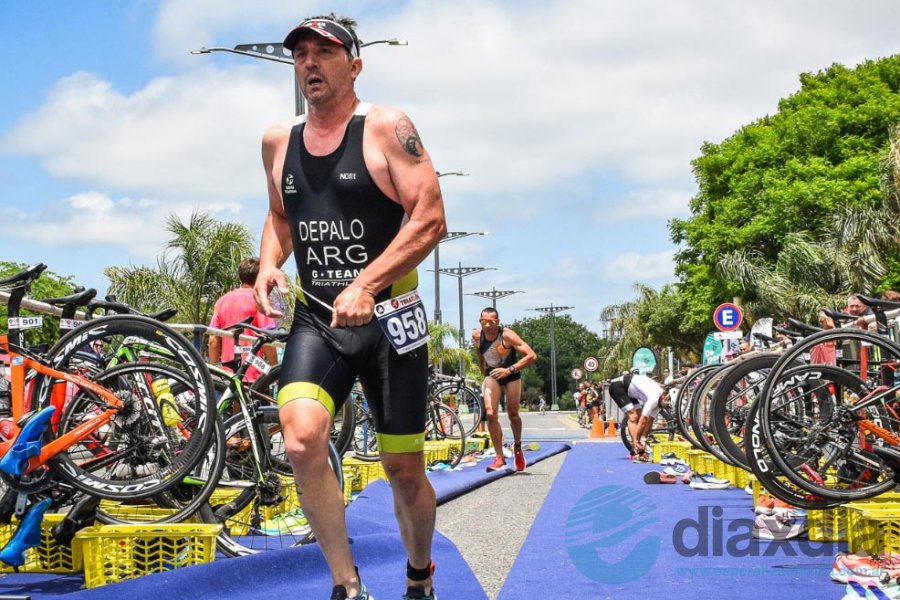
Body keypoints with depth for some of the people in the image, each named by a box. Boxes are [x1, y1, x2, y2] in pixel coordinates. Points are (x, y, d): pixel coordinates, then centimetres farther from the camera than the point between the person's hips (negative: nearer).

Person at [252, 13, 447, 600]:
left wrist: (366, 285, -23)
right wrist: (269, 264, 3)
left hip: (388, 316, -3)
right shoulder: (279, 140, 9)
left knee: (404, 469, 5)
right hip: (316, 320, 3)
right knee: (302, 440, -23)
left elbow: (430, 219, -12)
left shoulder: (387, 127, -5)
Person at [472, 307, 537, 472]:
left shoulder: (507, 335, -28)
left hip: (511, 375, -2)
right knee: (491, 414, -14)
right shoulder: (477, 336, -16)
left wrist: (509, 370, -37)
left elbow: (531, 355, -31)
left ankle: (517, 447, 37)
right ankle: (499, 458, -9)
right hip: (492, 375, 2)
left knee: (513, 414, 7)